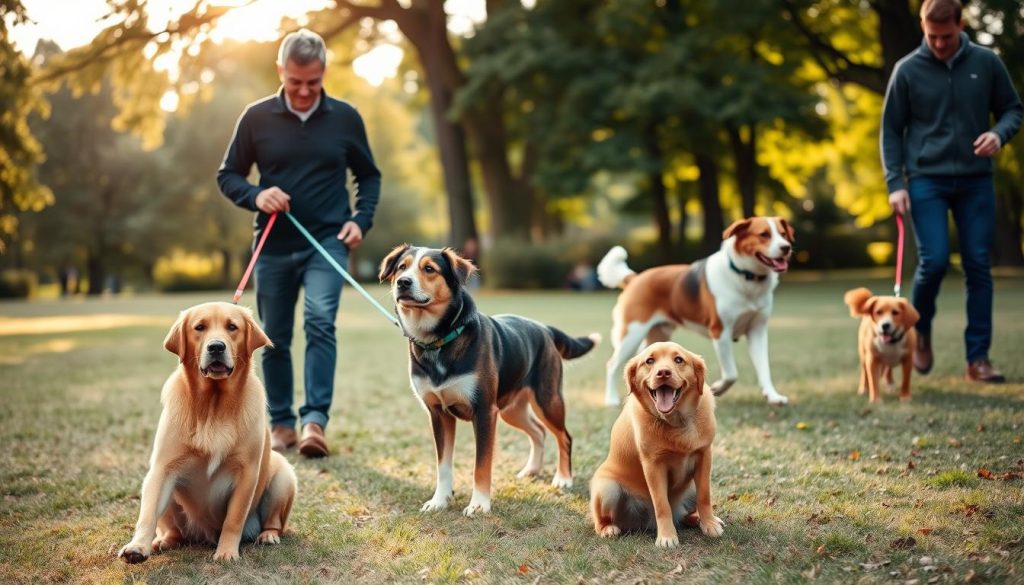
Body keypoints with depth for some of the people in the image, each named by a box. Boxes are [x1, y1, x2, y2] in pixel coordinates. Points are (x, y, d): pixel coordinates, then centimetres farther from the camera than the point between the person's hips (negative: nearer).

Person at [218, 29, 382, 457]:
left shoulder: (345, 118, 2)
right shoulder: (257, 118, 0)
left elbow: (369, 176, 14)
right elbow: (227, 176, 7)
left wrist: (361, 219, -2)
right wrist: (254, 196, -13)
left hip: (327, 242, -1)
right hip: (274, 246, 1)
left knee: (320, 321, -20)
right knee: (275, 340, 7)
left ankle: (315, 420, -20)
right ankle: (281, 424, 20)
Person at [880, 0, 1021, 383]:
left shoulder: (986, 63, 2)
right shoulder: (908, 70, -2)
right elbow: (891, 131, 2)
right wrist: (895, 184, -6)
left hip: (976, 181, 2)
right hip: (926, 180, -2)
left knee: (978, 266, 0)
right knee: (934, 261, -12)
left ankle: (978, 358, 6)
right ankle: (920, 330, 16)